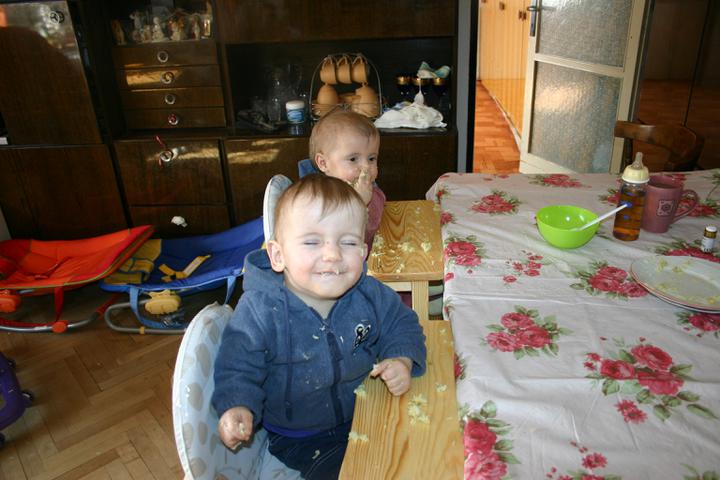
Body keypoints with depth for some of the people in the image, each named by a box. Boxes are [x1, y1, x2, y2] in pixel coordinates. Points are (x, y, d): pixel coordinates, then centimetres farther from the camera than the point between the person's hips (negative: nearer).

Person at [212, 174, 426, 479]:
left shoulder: (369, 294, -13)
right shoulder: (259, 310, -23)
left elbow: (401, 324, 3)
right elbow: (239, 366, -14)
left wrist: (402, 361, -15)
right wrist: (238, 407, -32)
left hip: (366, 412, 3)